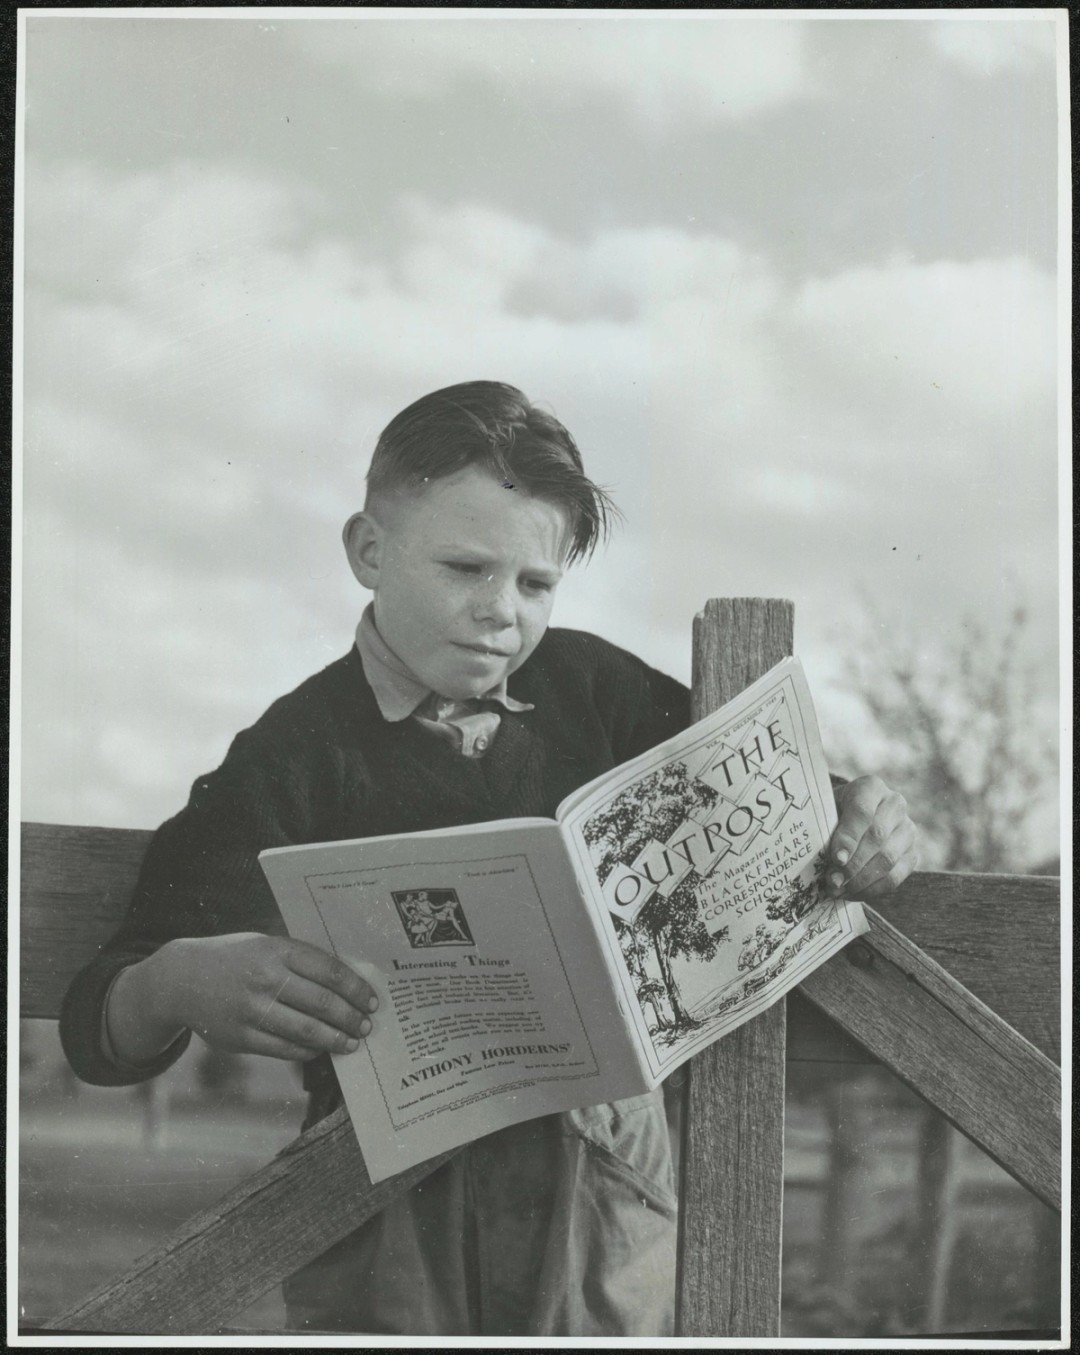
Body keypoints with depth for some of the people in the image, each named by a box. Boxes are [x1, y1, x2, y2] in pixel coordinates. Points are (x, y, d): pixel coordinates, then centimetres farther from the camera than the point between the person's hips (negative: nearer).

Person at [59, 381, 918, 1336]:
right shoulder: (296, 757, -8)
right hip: (397, 1211, -3)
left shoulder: (592, 689, 3)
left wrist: (856, 817, -13)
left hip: (611, 1170, 3)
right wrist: (183, 983, -37)